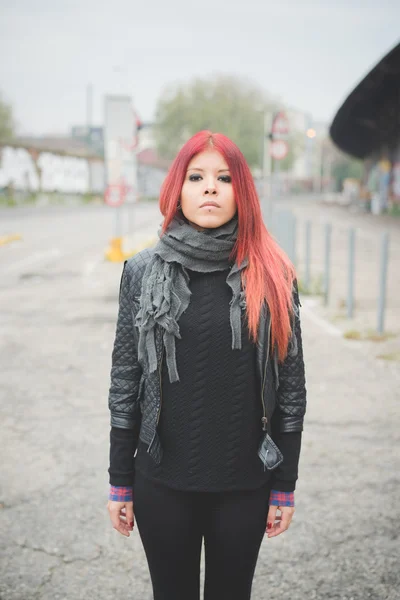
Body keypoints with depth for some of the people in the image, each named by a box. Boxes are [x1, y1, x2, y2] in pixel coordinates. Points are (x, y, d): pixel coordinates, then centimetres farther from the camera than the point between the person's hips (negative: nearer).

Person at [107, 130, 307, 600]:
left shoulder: (272, 275, -4)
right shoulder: (143, 272, -4)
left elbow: (290, 386, -1)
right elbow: (125, 381, 0)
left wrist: (285, 486, 1)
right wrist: (120, 482, 1)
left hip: (246, 483, 0)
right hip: (162, 482, 0)